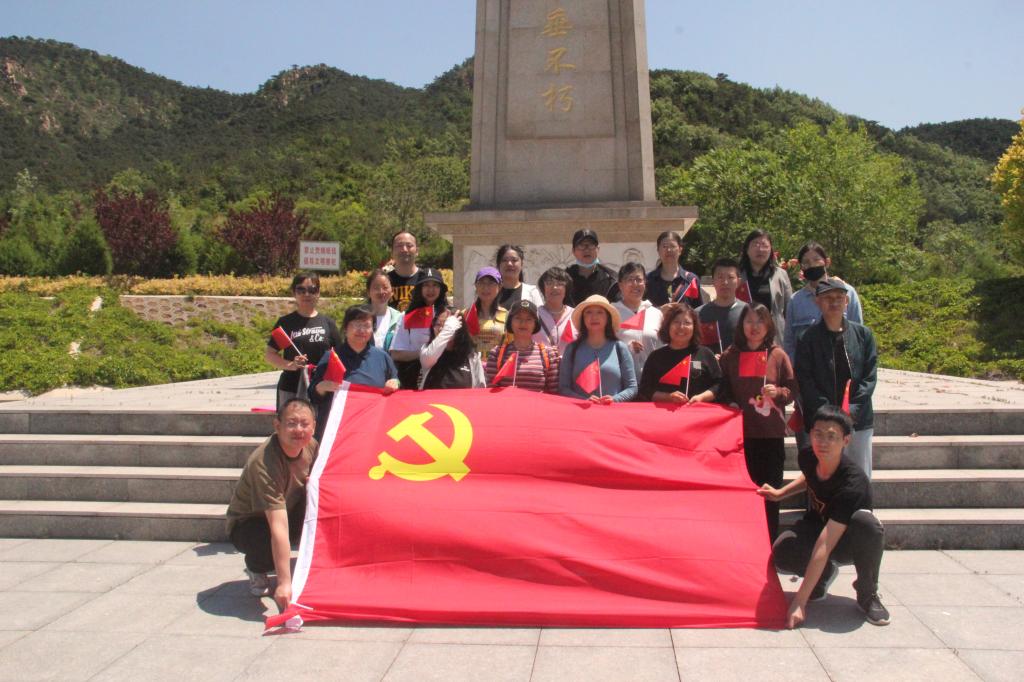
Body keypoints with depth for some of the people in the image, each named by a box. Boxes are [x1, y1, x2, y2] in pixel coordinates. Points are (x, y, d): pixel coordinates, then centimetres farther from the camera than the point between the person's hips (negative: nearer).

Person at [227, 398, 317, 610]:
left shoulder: (310, 445, -15)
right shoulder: (264, 463, -36)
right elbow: (278, 527, -43)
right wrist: (284, 583, -46)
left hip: (287, 511, 6)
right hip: (247, 524, -6)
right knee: (271, 537, -37)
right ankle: (256, 568, 0)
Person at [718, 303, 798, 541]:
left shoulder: (778, 355, 4)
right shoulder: (730, 356, 7)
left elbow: (792, 390, 6)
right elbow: (722, 392, 11)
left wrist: (778, 392, -13)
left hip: (771, 433, -1)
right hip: (740, 431, 1)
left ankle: (770, 544, 14)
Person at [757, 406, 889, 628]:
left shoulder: (853, 483, -35)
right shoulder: (807, 457, -17)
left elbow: (824, 546, -39)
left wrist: (799, 602, -40)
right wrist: (780, 493, 1)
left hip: (847, 543, -4)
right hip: (815, 525, 4)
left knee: (865, 522, -40)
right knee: (781, 551, -30)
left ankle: (867, 594, -11)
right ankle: (825, 573, 6)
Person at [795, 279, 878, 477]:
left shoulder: (863, 334, 5)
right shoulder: (808, 338, -1)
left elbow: (870, 377, 3)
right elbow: (804, 381, -4)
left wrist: (852, 409, -8)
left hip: (859, 419, 2)